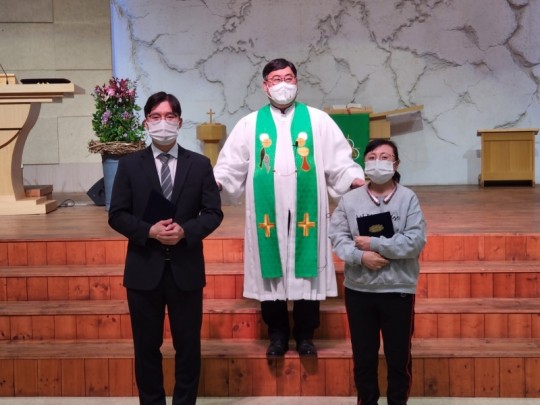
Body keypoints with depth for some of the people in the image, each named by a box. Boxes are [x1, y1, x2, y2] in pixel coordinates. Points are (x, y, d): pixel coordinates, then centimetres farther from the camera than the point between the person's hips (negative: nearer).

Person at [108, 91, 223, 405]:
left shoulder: (200, 164, 3)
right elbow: (117, 215, 0)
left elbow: (213, 213, 1)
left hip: (186, 269, 0)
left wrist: (185, 231, -17)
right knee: (146, 346, 10)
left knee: (188, 346, 9)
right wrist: (149, 231, -17)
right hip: (144, 269, 0)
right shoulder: (130, 165, 2)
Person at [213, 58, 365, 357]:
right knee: (271, 272, 5)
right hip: (268, 211, 1)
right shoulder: (250, 124, 9)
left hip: (305, 210, 0)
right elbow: (231, 164, 4)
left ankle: (305, 335, 18)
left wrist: (356, 179, -14)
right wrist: (215, 181, -13)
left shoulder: (318, 120, 7)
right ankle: (277, 335, 19)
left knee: (306, 271, 4)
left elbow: (339, 160, 2)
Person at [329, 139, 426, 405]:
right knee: (363, 357, 14)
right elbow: (337, 237, -5)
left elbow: (416, 241, -12)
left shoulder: (408, 198, -3)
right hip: (358, 290, 1)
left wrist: (374, 244, -16)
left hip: (398, 290, -1)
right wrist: (361, 256, -21)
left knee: (399, 357, 11)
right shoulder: (349, 199, 0)